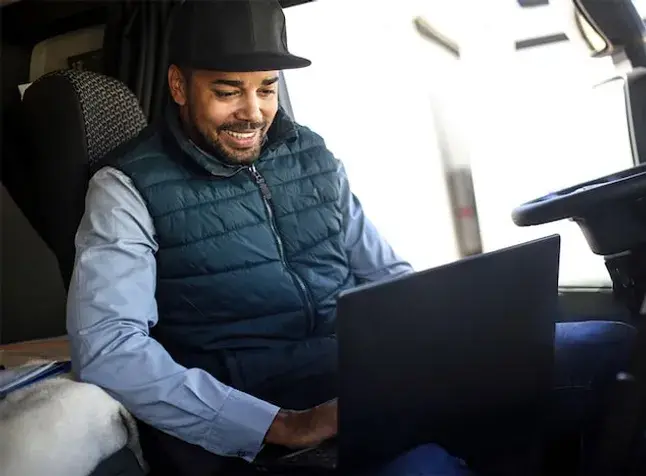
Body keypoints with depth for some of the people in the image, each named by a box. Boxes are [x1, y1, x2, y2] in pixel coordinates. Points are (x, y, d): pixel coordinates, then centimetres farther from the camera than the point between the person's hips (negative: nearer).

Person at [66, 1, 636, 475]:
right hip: (269, 402, -5)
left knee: (612, 345, -7)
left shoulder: (309, 154, 12)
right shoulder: (129, 187, -4)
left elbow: (389, 274, 19)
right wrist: (279, 426, -24)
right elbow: (107, 349, -16)